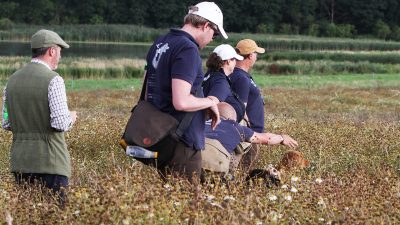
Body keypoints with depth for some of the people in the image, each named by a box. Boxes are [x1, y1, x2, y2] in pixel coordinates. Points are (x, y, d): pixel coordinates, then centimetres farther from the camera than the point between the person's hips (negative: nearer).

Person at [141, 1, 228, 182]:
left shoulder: (159, 44, 13)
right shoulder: (188, 49, -17)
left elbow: (148, 94, 22)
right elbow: (181, 102, -26)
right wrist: (210, 101, -9)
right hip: (181, 143, -9)